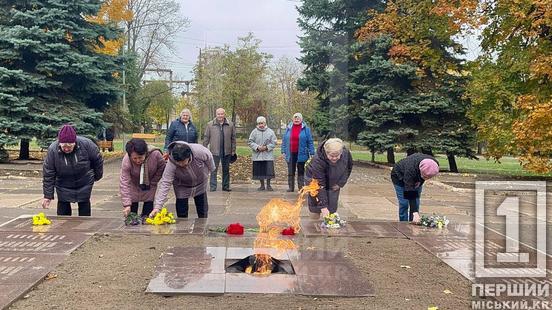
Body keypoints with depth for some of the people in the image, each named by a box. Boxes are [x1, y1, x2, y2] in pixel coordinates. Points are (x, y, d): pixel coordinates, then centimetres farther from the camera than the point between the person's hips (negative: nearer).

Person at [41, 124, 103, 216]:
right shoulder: (53, 149, -23)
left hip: (84, 184, 0)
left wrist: (97, 175, 7)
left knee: (84, 204, 8)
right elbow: (48, 175, -17)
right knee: (63, 207, -1)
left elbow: (97, 159, -5)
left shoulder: (86, 144, -25)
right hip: (63, 186, 0)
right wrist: (48, 196, -16)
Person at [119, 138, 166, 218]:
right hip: (134, 185, -1)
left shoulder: (155, 154, -33)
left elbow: (162, 167, -11)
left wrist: (153, 182, -9)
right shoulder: (126, 161, -34)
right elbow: (124, 183, -33)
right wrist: (126, 204, -37)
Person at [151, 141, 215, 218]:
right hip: (182, 188, -1)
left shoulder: (200, 152, -36)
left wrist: (210, 169, 8)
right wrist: (157, 207, -45)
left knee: (203, 212, 13)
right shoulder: (171, 165, -38)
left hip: (200, 185, 2)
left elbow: (209, 157, -13)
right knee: (181, 214, -1)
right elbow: (165, 184, -38)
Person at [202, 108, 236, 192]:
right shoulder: (210, 125, 1)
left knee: (226, 170, 10)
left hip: (227, 151, 2)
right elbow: (206, 138, 4)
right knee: (214, 170, 0)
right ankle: (213, 186, 5)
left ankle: (226, 186, 19)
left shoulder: (230, 125, 4)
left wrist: (233, 150, 4)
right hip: (214, 151, -1)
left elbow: (233, 138, 6)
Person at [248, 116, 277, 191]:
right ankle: (262, 185, 19)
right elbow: (250, 142, 2)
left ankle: (268, 185, 13)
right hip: (257, 155, 1)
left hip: (268, 155, -1)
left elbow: (274, 143, 2)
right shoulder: (254, 132, 2)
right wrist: (257, 147, -12)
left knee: (269, 170, -3)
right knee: (260, 171, 5)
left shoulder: (270, 132, 1)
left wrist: (267, 147, -12)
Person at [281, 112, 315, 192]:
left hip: (301, 154, -2)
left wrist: (312, 153, -5)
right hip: (290, 154, 2)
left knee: (301, 171, 7)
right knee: (291, 171, 7)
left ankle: (301, 187, 13)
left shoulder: (305, 128, -1)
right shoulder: (289, 128, 6)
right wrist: (283, 151, 5)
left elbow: (310, 141, -1)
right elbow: (284, 140, 11)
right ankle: (291, 187, 15)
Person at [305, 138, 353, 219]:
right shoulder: (318, 161, -39)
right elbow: (320, 185, -35)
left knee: (332, 208, -1)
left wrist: (341, 183, -8)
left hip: (333, 184, 4)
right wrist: (323, 206, -36)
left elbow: (349, 167, -1)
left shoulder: (346, 154, -27)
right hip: (316, 180, -3)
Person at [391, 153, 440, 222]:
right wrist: (415, 212, -48)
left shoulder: (434, 164, -30)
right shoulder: (410, 169, -45)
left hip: (416, 179, 5)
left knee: (416, 204, -2)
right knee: (404, 204, -12)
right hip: (400, 177, -5)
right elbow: (410, 192, -44)